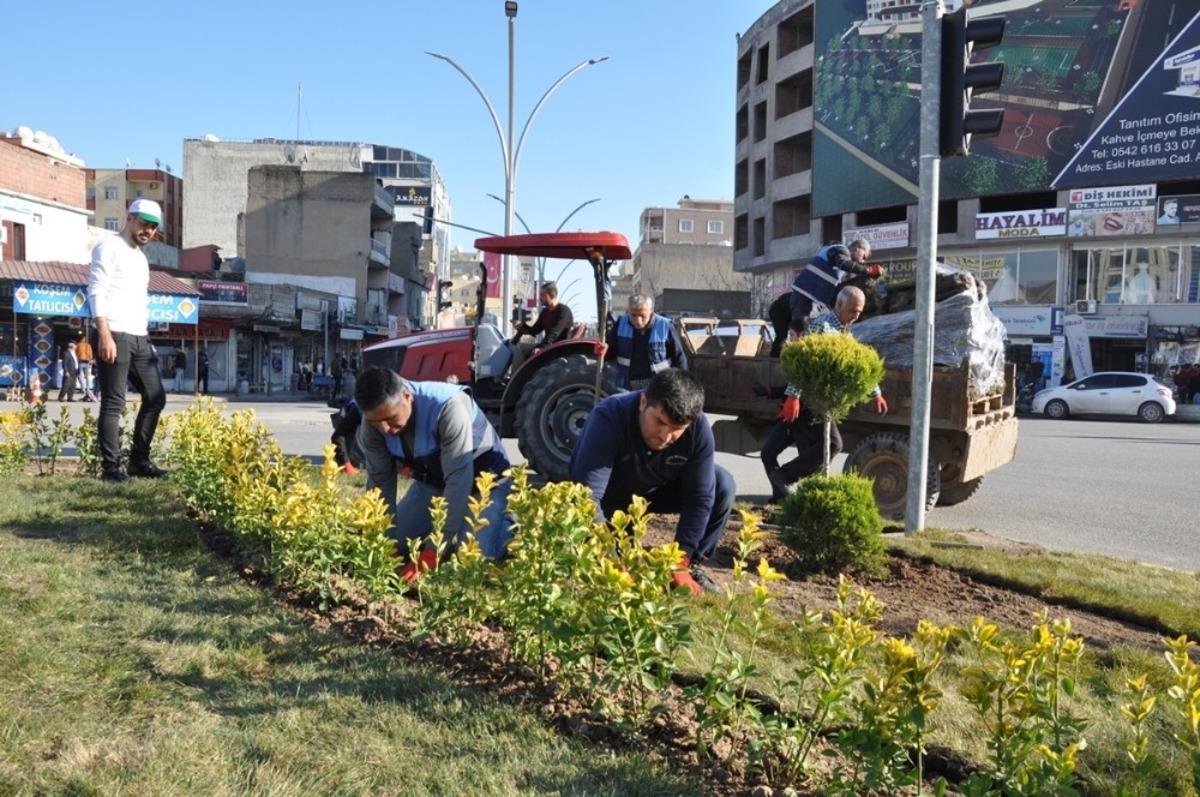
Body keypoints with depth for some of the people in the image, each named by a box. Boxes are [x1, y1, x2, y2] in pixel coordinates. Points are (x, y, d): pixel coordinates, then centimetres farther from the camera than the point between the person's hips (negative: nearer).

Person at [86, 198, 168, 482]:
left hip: (139, 339, 9)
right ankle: (111, 467, -1)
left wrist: (147, 339, 19)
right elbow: (96, 291, -12)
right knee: (113, 403, -6)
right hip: (113, 336, -8)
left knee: (155, 398, 7)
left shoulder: (141, 257, 23)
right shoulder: (109, 246, -2)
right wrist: (104, 334, -22)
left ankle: (139, 460, 15)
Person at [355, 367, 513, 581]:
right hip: (431, 481, 6)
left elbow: (459, 480, -39)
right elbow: (380, 481, -13)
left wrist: (435, 550, -40)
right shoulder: (373, 422, -21)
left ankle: (509, 527, 9)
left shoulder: (447, 407, -39)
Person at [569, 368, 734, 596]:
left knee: (722, 486, -20)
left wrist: (680, 564, -23)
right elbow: (587, 497, -41)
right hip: (609, 498, -2)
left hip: (657, 491, 2)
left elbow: (700, 497, -20)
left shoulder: (699, 429, -27)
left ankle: (691, 567, -3)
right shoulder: (608, 419, -37)